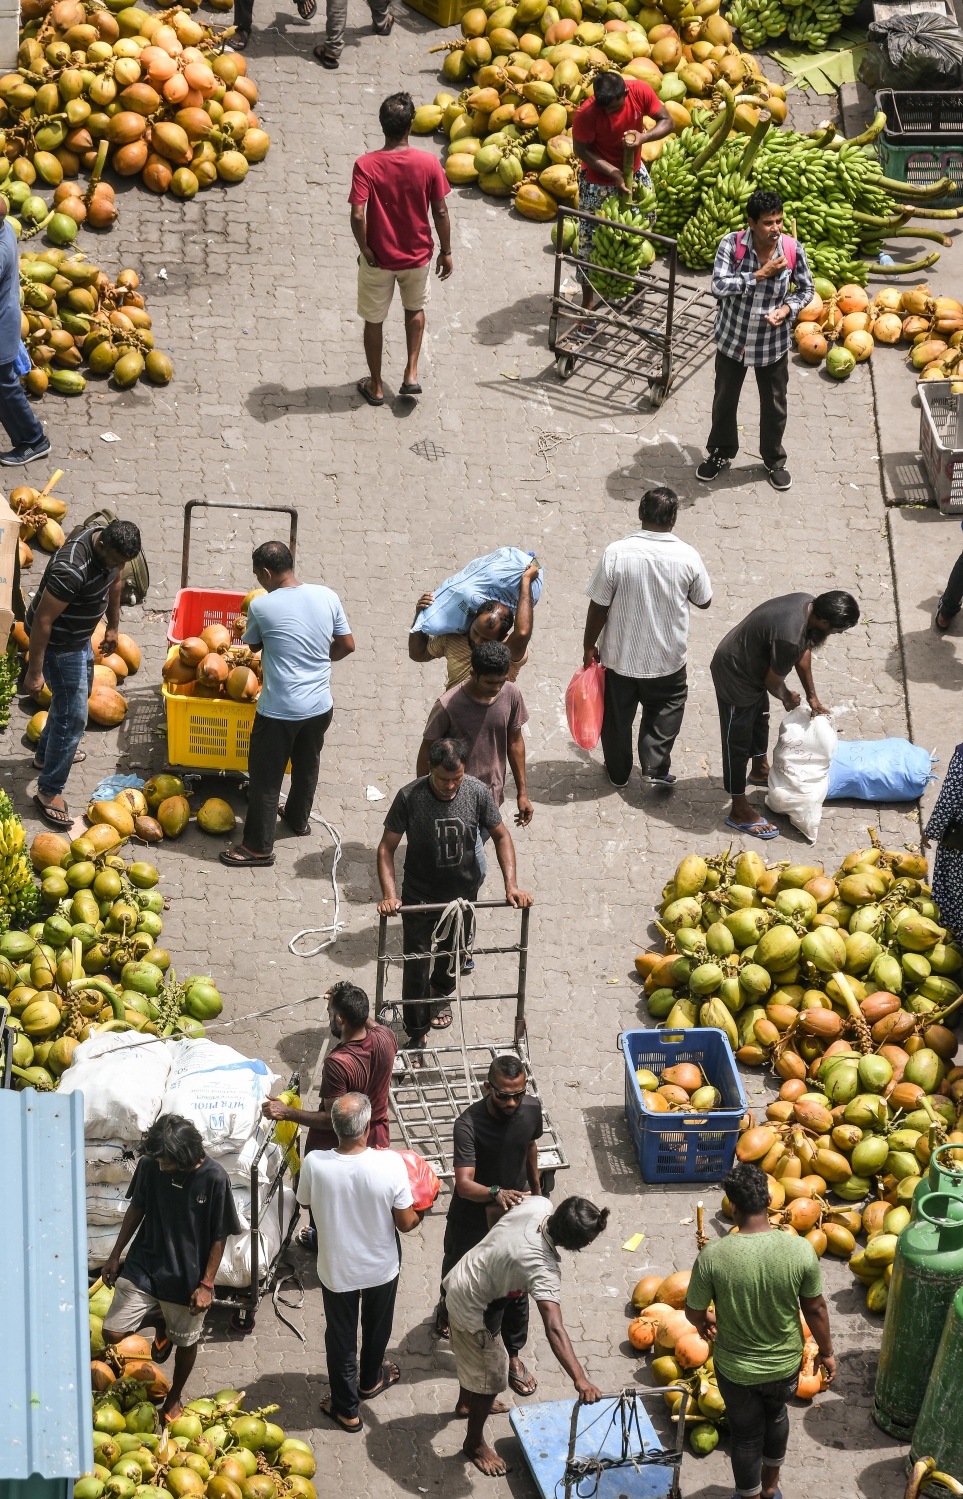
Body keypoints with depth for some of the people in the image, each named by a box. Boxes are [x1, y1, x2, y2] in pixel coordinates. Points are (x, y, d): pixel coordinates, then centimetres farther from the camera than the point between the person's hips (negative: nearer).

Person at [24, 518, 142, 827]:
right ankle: (49, 791, 8)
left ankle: (46, 754, 51)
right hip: (57, 642, -9)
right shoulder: (72, 569, -39)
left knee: (74, 695, 28)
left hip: (80, 636, 9)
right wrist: (34, 671, -25)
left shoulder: (114, 548, -13)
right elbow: (42, 620, -31)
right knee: (73, 715, -5)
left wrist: (113, 626, 22)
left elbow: (114, 582, 10)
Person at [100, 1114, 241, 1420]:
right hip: (144, 1266, 2)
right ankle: (159, 1320, 28)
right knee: (112, 1334, -3)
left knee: (186, 1341, 15)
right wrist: (115, 1255, 8)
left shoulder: (213, 1178, -21)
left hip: (187, 1276, -2)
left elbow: (219, 1236, -11)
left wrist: (206, 1284, -12)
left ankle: (174, 1398, 43)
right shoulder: (150, 1165, -12)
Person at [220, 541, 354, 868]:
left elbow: (252, 645, 4)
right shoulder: (327, 596, -6)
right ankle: (298, 817, 48)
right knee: (307, 764, 27)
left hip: (280, 710, -5)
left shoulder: (261, 606, -16)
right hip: (320, 705, 5)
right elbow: (347, 645, 4)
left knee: (266, 777, 9)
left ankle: (258, 846, 17)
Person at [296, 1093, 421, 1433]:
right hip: (382, 1266, 0)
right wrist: (419, 1215, 4)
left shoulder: (314, 1164, -27)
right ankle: (370, 1381, 54)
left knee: (341, 1336, 22)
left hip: (336, 1268, 0)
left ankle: (346, 1410, 37)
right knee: (377, 1327, 29)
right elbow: (405, 1223, -18)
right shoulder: (390, 1163, -30)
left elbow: (305, 1202, -5)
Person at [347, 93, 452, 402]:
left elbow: (358, 216, -25)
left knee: (374, 319, 19)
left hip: (378, 258, -2)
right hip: (417, 255, 2)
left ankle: (375, 386, 30)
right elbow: (440, 212, -9)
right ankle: (411, 373, 22)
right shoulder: (429, 163, -16)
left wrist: (365, 250, -8)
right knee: (415, 309, 29)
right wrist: (446, 251, 5)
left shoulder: (366, 165, -20)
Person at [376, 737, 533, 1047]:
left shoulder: (477, 793, -19)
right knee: (416, 967, 2)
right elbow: (387, 848, -17)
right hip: (419, 897, -3)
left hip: (462, 894, 3)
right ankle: (417, 1035, 19)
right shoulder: (410, 797, -25)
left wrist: (511, 885, -15)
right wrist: (389, 895, -29)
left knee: (452, 955, 25)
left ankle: (440, 993, 57)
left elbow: (501, 836, -5)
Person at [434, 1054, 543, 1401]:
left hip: (515, 1211, 3)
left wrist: (536, 1188, 19)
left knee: (516, 1288, 11)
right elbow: (464, 1184, -39)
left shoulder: (531, 1109, -17)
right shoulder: (469, 1124, -33)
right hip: (471, 1217, -3)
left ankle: (513, 1355, 31)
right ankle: (446, 1311, 57)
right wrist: (495, 1193, -59)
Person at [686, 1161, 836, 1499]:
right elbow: (816, 1309, -10)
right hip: (785, 1363, 2)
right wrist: (826, 1352, 8)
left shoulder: (713, 1256, -28)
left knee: (746, 1432, 23)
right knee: (776, 1414, 33)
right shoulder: (800, 1251, -25)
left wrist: (703, 1323, 12)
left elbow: (694, 1312, -13)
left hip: (735, 1367, -2)